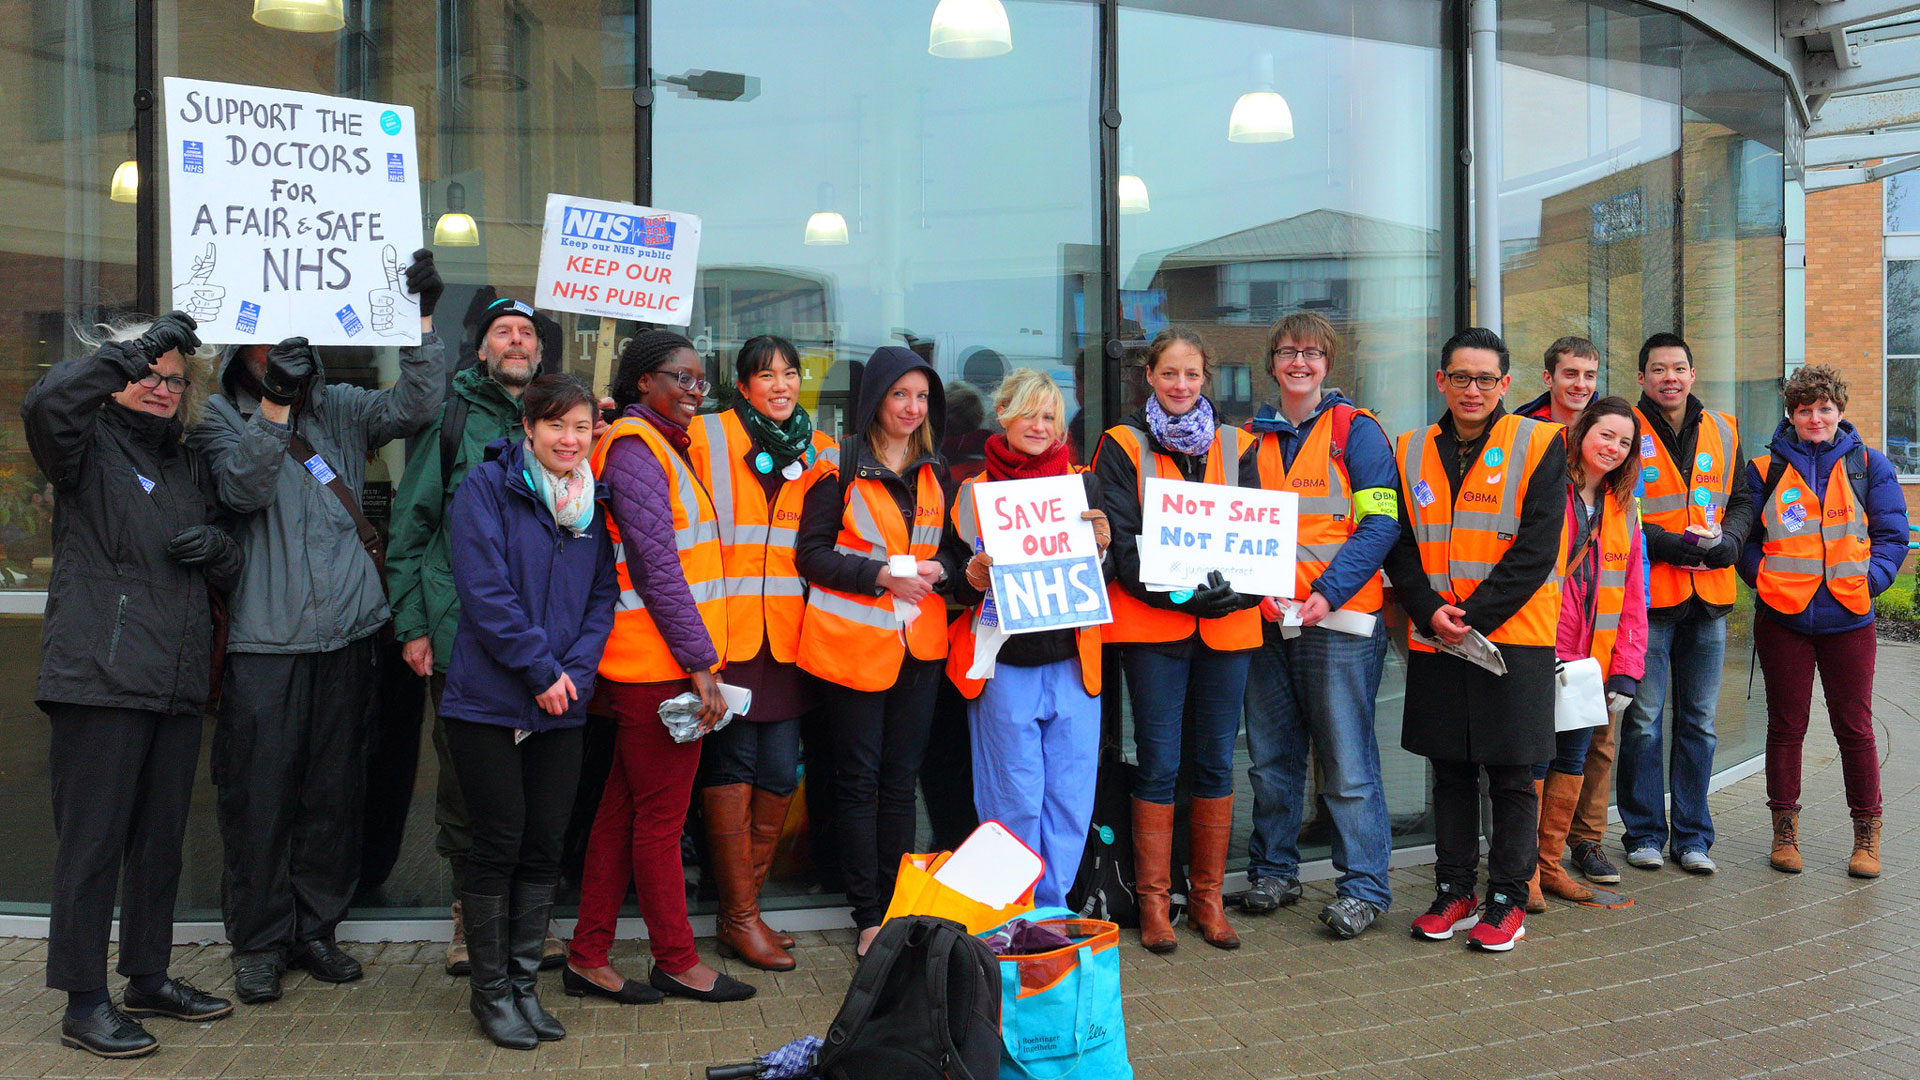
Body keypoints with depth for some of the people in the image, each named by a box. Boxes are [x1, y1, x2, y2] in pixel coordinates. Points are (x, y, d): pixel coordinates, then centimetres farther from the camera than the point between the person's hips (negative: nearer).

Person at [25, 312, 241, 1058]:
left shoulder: (187, 467, 20)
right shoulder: (90, 445, 1)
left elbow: (229, 574, 23)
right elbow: (46, 403, -24)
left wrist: (216, 546, 1)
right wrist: (132, 352, -24)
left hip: (176, 686, 7)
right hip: (100, 680, -7)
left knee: (162, 841, 14)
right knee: (93, 842, -2)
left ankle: (148, 976, 27)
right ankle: (85, 1003, 7)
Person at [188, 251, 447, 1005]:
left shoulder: (337, 408, 11)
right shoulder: (218, 417, 2)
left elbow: (413, 407, -3)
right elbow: (244, 488, -15)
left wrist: (422, 318, -10)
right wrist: (274, 405, -23)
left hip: (346, 632, 3)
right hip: (264, 639, -3)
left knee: (336, 788, 10)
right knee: (259, 793, 0)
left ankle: (316, 926, 24)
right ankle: (258, 942, 14)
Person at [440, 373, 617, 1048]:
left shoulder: (593, 504, 10)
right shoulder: (487, 486, -6)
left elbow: (603, 597, 8)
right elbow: (485, 591, -14)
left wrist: (576, 671, -7)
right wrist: (541, 669, -15)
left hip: (562, 706, 5)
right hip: (489, 701, -5)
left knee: (544, 847, 8)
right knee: (498, 843, 1)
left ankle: (524, 985, 20)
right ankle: (490, 992, 15)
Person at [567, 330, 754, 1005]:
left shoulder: (662, 445, 19)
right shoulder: (635, 448, -12)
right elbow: (657, 567, -17)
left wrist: (699, 657, 14)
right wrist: (701, 663, -18)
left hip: (657, 664, 10)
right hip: (658, 665, -10)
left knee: (623, 809, 12)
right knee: (661, 816, 1)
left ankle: (588, 958, 20)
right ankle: (676, 962, 13)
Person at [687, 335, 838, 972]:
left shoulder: (821, 453, 15)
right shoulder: (706, 437, 2)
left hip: (788, 635, 4)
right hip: (727, 632, -4)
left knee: (779, 773, 3)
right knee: (732, 765, -2)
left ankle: (741, 906, 19)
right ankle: (740, 918, 9)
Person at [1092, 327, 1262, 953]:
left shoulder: (1234, 446, 13)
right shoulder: (1123, 446, 4)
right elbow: (1120, 537, -6)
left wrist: (1231, 587, -12)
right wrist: (1175, 590, -19)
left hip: (1227, 622, 3)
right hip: (1151, 621, -3)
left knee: (1216, 760, 7)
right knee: (1158, 763, -2)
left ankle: (1207, 897, 18)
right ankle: (1153, 902, 9)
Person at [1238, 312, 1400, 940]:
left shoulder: (1356, 430, 0)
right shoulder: (1255, 438, 14)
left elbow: (1381, 522, -7)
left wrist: (1327, 593, -18)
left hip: (1338, 618, -5)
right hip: (1265, 618, 5)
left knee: (1347, 763, -2)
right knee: (1270, 757, 12)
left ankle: (1363, 886, 8)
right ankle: (1273, 870, 25)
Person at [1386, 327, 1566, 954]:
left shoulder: (1539, 445, -3)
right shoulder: (1412, 453, 9)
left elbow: (1536, 550, -10)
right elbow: (1399, 548, 6)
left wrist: (1473, 616, -15)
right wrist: (1431, 612, -10)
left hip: (1514, 639, -3)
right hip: (1435, 642, 4)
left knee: (1512, 777, 3)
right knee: (1450, 772, 12)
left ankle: (1507, 900, 16)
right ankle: (1454, 894, 23)